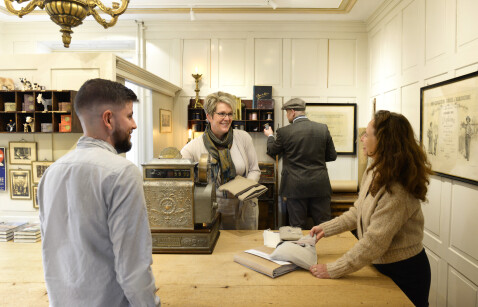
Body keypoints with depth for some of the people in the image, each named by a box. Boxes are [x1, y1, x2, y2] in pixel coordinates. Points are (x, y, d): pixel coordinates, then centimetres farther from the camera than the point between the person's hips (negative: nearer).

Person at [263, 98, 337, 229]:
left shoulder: (284, 132, -9)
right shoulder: (323, 128, -1)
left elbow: (271, 151, 8)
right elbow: (332, 156, 6)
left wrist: (270, 136, 26)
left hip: (296, 187, -2)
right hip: (320, 186, 3)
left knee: (298, 227, 9)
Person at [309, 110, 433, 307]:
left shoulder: (396, 190, -31)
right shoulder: (374, 172, -4)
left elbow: (374, 242, -30)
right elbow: (357, 213, 6)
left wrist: (333, 270, -26)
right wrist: (326, 228, -1)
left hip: (404, 273, -7)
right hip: (381, 266, 7)